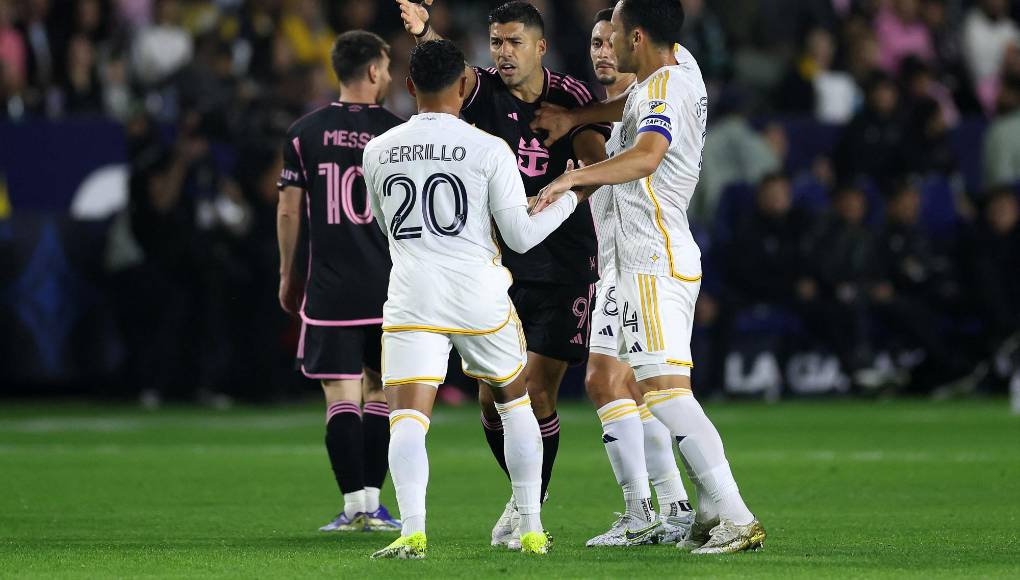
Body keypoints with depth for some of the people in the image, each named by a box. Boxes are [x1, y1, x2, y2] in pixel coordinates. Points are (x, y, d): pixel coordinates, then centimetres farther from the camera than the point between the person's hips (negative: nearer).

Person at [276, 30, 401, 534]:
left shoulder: (304, 133, 2)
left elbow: (289, 211, 4)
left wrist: (287, 275, 16)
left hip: (330, 288, 0)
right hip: (389, 287, 0)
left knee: (341, 394, -1)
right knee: (380, 389, 12)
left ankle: (355, 504, -8)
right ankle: (372, 503, 9)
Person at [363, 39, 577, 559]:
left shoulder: (377, 151, 6)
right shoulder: (488, 150, -3)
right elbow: (521, 237, 0)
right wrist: (569, 199, 15)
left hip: (411, 297, 0)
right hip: (480, 298, 0)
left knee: (406, 418, -6)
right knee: (515, 402, 20)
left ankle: (413, 530, -29)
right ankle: (532, 529, 18)